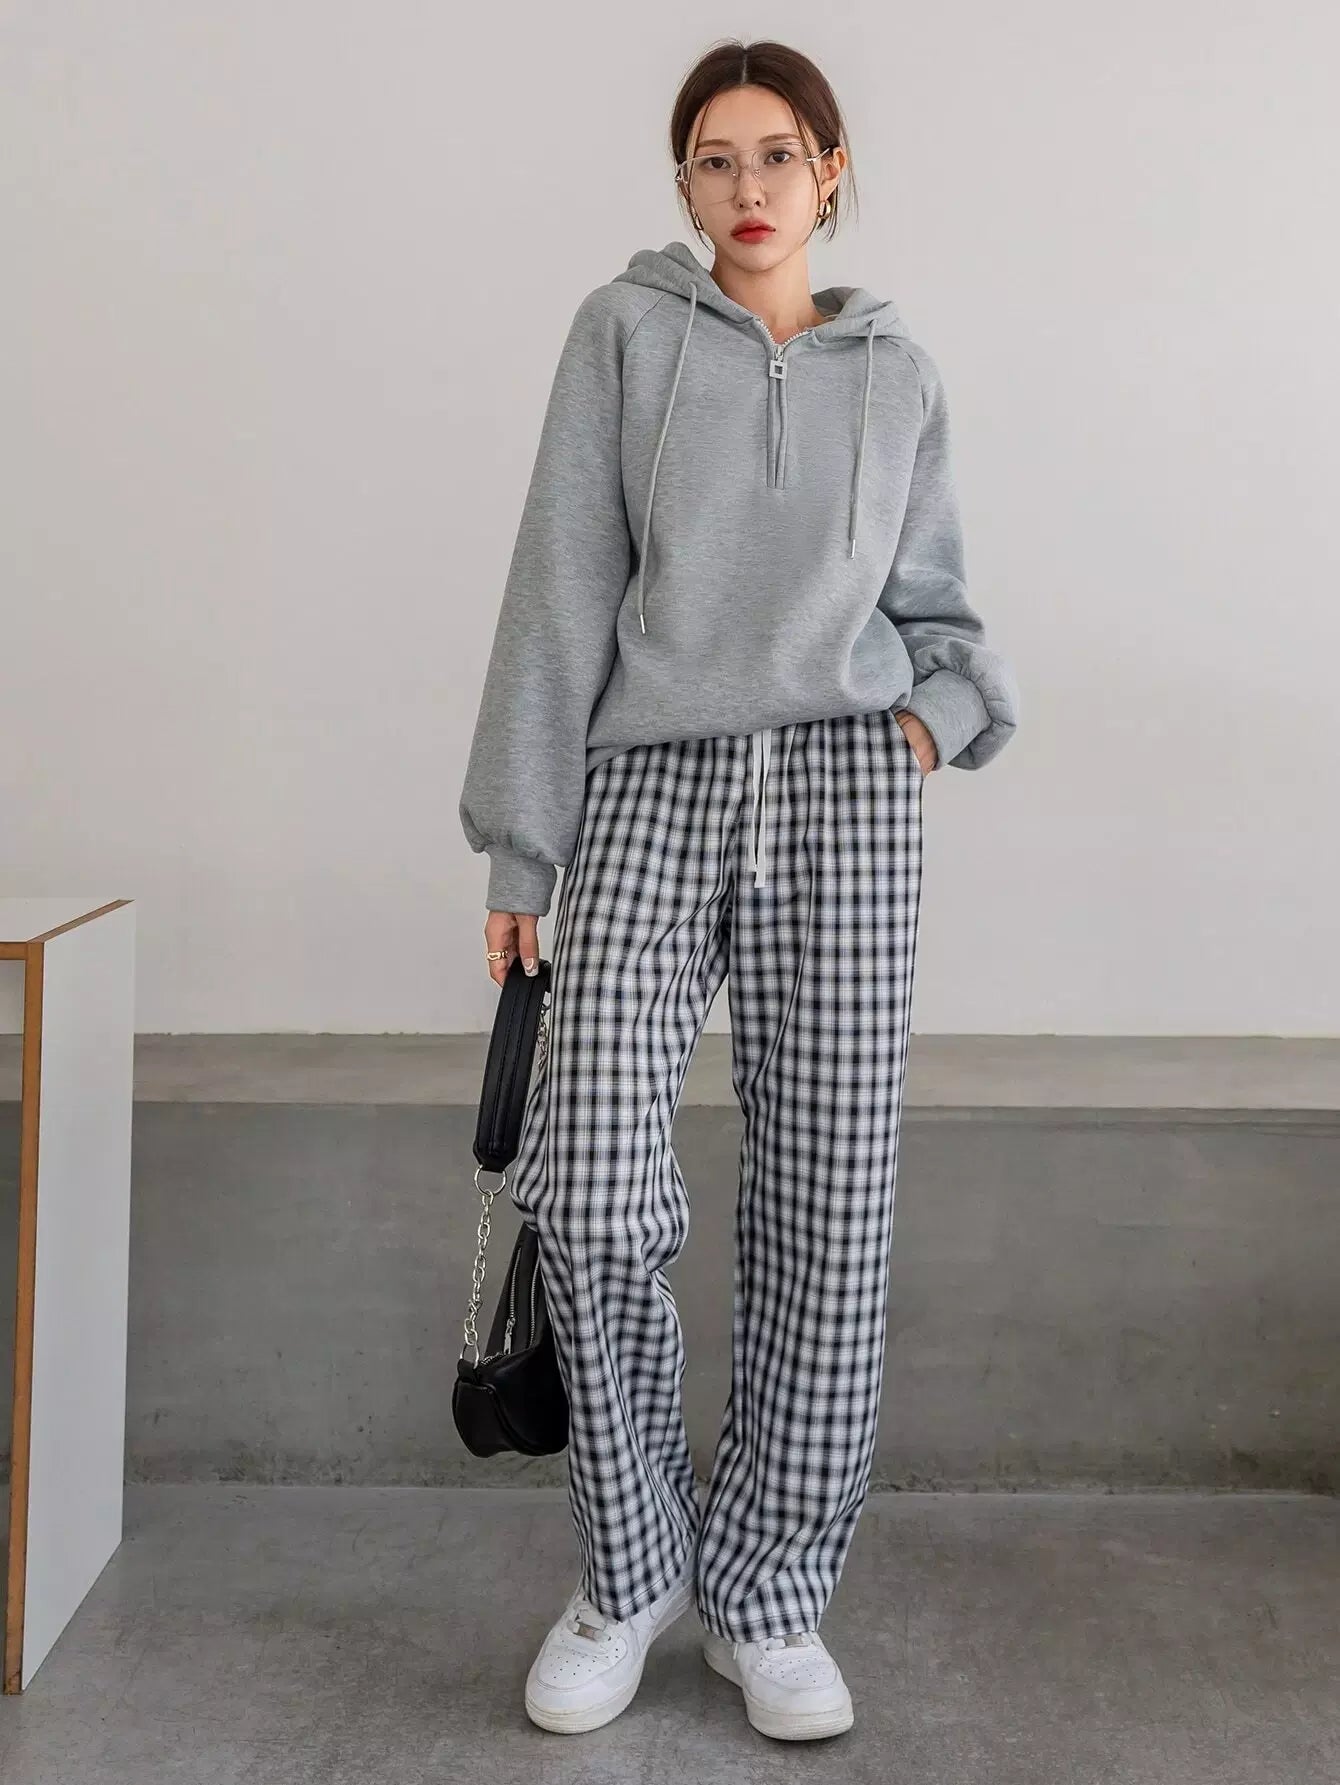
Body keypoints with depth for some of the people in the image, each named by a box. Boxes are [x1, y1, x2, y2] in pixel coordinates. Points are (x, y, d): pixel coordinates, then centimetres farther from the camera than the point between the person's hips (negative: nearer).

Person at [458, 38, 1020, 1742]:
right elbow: (563, 589, 3)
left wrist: (944, 710, 0)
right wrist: (520, 837, 0)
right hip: (650, 784, -1)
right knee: (589, 1192, -12)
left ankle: (765, 1591, 17)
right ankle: (629, 1570, 12)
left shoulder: (899, 375, 15)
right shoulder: (624, 332, 9)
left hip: (841, 789, 2)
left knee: (826, 1206, -1)